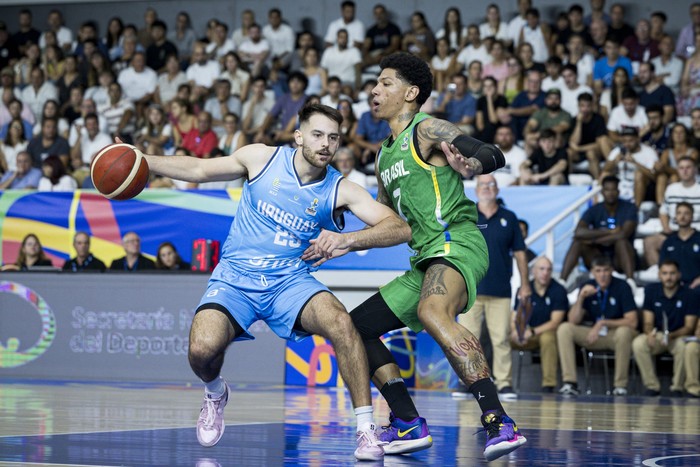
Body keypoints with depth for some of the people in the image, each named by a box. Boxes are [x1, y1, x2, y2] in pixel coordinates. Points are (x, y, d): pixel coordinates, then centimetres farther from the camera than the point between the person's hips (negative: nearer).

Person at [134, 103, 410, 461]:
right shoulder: (262, 158, -3)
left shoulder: (340, 190, -5)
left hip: (290, 281, 0)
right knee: (202, 348, -26)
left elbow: (400, 228, -15)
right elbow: (199, 170, 11)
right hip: (235, 279, 0)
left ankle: (366, 429, -20)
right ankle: (215, 393, 14)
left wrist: (347, 240, -32)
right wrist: (141, 160, 3)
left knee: (339, 321, -31)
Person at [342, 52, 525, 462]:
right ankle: (409, 425, 8)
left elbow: (494, 155, -14)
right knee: (356, 327, 12)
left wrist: (469, 165, -34)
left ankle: (499, 423, -47)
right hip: (424, 262, 10)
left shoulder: (427, 130, -2)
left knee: (432, 313, -38)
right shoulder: (385, 155, 24)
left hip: (457, 241, -10)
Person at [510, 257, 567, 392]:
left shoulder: (558, 291, -10)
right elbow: (514, 319, 0)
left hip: (550, 332, -3)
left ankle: (548, 385, -34)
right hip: (529, 335, 4)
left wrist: (532, 332, -32)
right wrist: (515, 332, -25)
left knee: (547, 338, -40)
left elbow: (555, 322, -17)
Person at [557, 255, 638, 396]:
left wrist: (603, 323, -21)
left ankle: (620, 385, -25)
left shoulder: (622, 287, -11)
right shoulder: (588, 287, -1)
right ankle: (569, 383, -26)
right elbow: (573, 321, -4)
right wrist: (581, 298, -18)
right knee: (564, 329, -20)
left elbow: (632, 322, -17)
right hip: (592, 335, 4)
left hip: (615, 334, -3)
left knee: (624, 332, -38)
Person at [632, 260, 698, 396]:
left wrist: (671, 335, -30)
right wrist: (650, 333, -25)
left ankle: (677, 387, -18)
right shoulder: (651, 291, -2)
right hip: (657, 335, 2)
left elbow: (689, 327, -10)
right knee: (638, 344, -29)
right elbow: (648, 322, 0)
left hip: (679, 336, -2)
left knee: (683, 346, -38)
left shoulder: (690, 295, -9)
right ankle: (652, 385, -17)